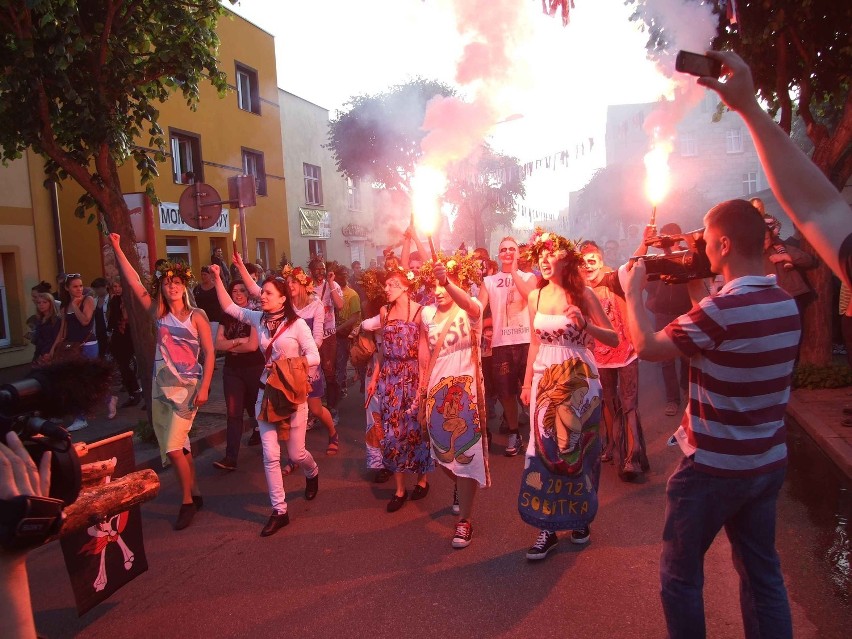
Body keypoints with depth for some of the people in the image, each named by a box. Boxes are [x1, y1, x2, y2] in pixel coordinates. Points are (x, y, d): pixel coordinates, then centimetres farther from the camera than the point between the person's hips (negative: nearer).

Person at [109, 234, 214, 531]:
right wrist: (117, 249, 3)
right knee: (178, 446, 12)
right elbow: (133, 282, 5)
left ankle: (187, 502, 7)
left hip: (186, 387, -5)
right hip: (160, 386, 5)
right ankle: (195, 494, 27)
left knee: (173, 447, -9)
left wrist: (204, 387, -15)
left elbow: (209, 353, -8)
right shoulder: (159, 314, 5)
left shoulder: (196, 316, -6)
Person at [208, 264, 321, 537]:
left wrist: (290, 362, -24)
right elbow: (229, 307, 9)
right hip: (266, 391, 4)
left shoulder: (297, 324, -12)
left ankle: (312, 474, 44)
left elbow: (314, 357, -11)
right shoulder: (258, 318, 2)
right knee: (270, 455, 0)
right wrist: (217, 278, 3)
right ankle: (279, 511, 11)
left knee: (295, 452, 7)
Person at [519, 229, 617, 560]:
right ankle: (548, 526, 13)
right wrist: (527, 382, 15)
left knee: (577, 448, 8)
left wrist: (586, 325, -25)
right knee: (544, 448, 2)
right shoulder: (535, 296, 5)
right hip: (545, 380, 3)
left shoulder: (583, 294, -7)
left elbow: (613, 338, -7)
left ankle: (580, 517, 30)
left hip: (579, 379, -3)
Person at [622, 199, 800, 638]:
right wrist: (698, 293, 11)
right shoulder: (786, 303, 0)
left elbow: (648, 348, -16)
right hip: (769, 462, 8)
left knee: (680, 575, 11)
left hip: (713, 467, -7)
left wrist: (633, 292, -4)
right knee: (762, 572, 21)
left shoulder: (722, 309, -24)